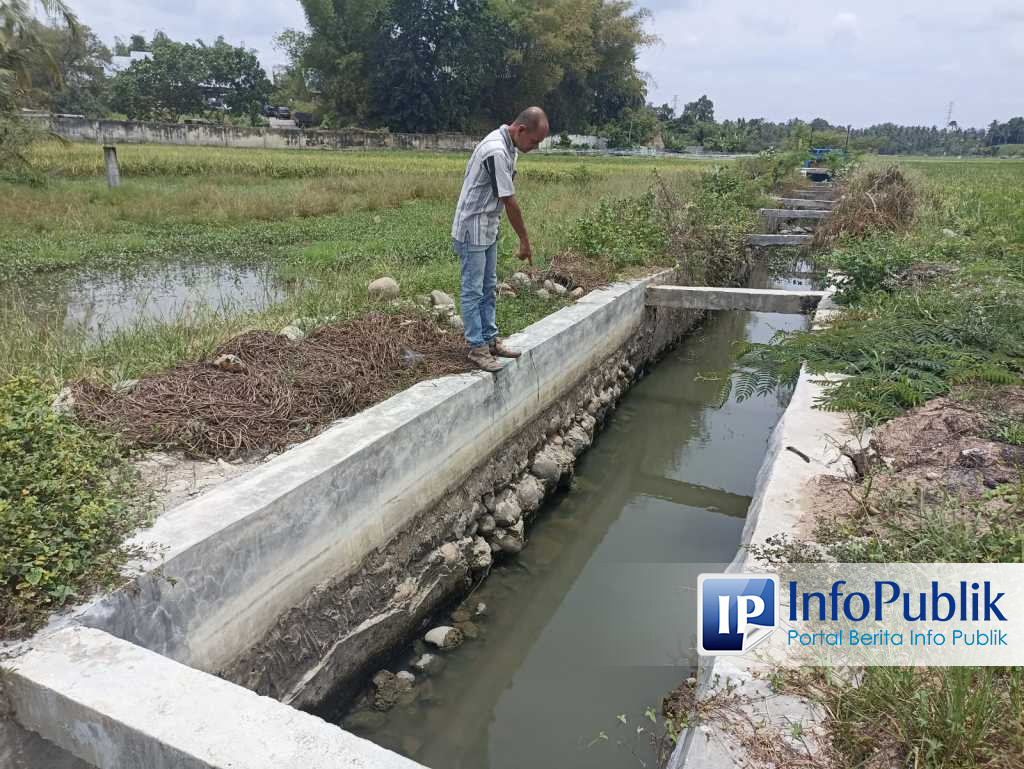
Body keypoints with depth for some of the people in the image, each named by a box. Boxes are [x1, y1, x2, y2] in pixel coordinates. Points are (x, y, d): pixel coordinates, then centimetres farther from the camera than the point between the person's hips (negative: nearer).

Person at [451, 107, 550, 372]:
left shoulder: (508, 147, 7)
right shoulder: (496, 151, -25)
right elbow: (510, 202, -21)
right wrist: (525, 241, -14)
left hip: (488, 231, 10)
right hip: (472, 231, -10)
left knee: (488, 288, 14)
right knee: (473, 291, -2)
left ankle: (490, 340, 24)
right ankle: (477, 348, 5)